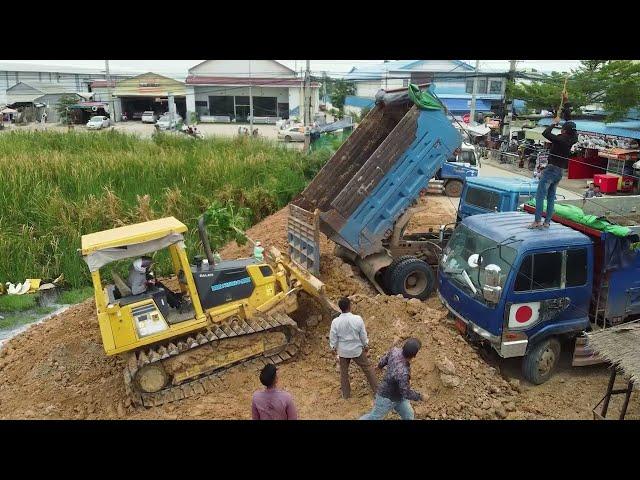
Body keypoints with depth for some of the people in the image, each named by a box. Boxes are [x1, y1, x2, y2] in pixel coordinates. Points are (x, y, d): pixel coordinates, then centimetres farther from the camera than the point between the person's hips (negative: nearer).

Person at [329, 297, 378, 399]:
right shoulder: (358, 319, -22)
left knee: (344, 372, 21)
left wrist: (333, 348, 12)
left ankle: (346, 393, 35)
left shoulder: (335, 322, -20)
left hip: (343, 351, 1)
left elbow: (333, 338, -7)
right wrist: (366, 346, 8)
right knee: (367, 368, 20)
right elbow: (363, 335, -9)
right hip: (357, 350, -1)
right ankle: (376, 388, 33)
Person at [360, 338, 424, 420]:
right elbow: (406, 393, -31)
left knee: (408, 415, 20)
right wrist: (419, 397, -12)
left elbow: (385, 359, -2)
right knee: (375, 417, 19)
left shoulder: (396, 351, -24)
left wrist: (380, 365, 21)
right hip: (387, 398, -7)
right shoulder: (402, 373, -46)